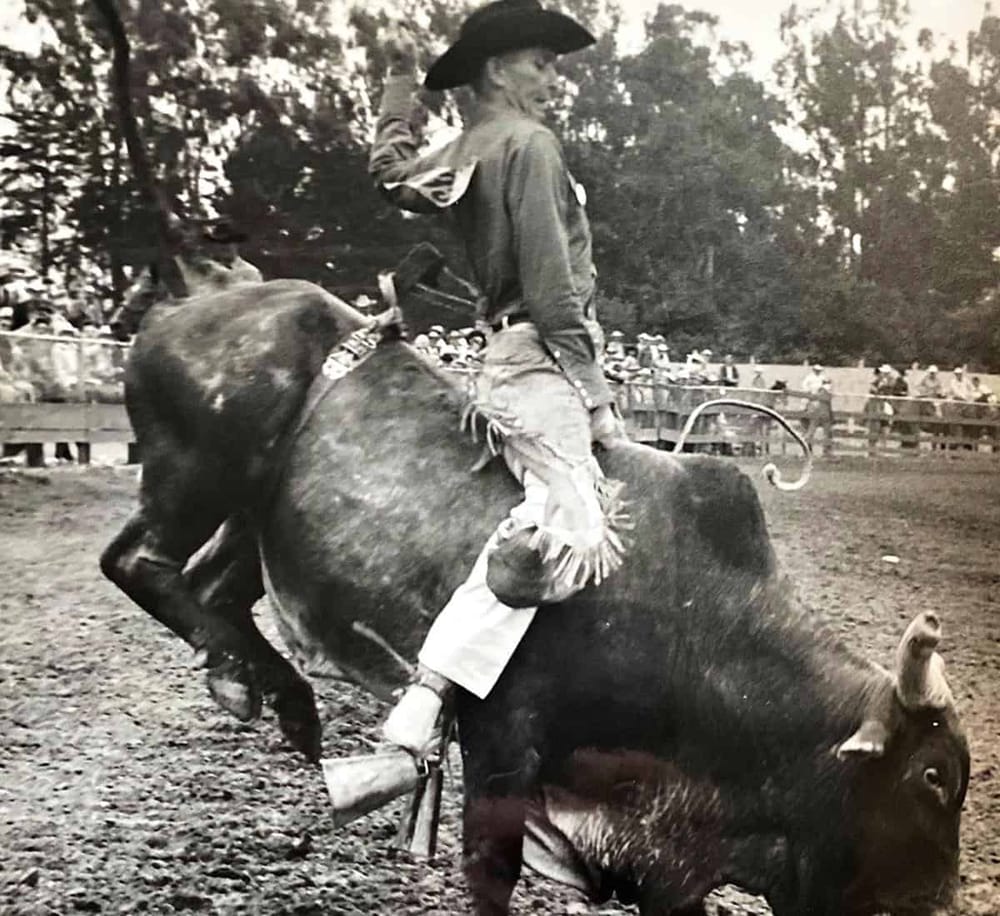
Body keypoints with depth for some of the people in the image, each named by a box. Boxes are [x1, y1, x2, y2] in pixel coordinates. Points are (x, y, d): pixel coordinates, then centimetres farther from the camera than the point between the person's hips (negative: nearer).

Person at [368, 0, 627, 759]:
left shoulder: (458, 157, 18)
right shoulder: (529, 142, -7)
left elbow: (391, 172, 41)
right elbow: (550, 284, -15)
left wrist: (401, 81, 46)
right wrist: (596, 395, -13)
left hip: (507, 355, 10)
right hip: (543, 361, -10)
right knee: (564, 539, -20)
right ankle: (423, 702, -26)